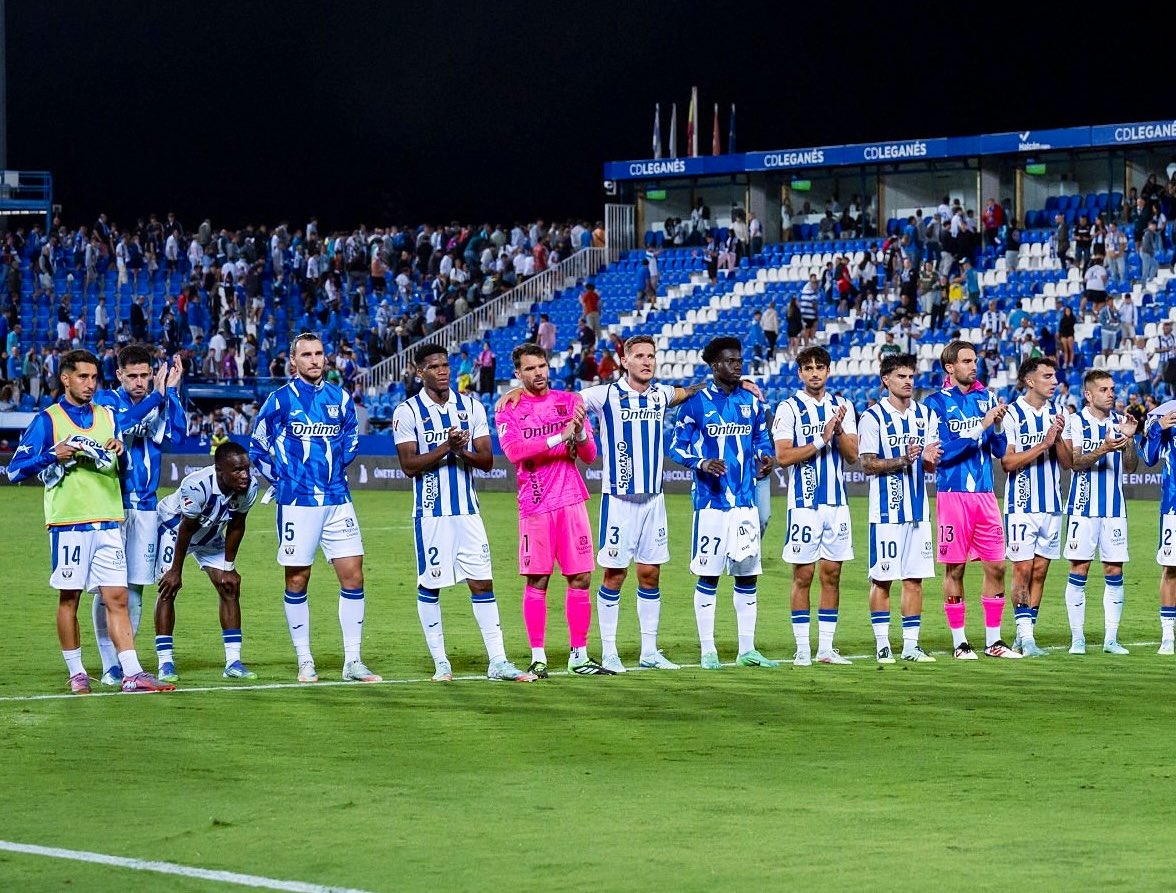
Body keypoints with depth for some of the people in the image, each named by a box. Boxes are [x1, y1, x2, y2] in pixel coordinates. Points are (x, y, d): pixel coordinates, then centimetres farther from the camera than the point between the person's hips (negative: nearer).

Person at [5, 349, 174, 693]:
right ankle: (76, 673, 12)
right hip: (68, 521, -4)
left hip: (107, 522, 4)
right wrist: (53, 455, -18)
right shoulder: (47, 420, 0)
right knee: (69, 598, 3)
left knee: (117, 597, -1)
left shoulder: (107, 416, 13)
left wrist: (120, 447, 1)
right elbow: (15, 470, -4)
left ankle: (132, 674, -4)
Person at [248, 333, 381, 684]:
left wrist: (334, 468, 13)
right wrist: (283, 478, 3)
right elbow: (257, 448, 8)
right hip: (296, 503, -3)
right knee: (297, 581, 1)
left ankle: (352, 662, 4)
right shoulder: (280, 400, -2)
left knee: (353, 576, -2)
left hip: (337, 500, 3)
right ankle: (304, 662, 10)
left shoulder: (340, 398, 9)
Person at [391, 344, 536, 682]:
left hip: (467, 511, 3)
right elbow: (410, 465, -11)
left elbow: (487, 461, 4)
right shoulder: (407, 412, -4)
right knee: (429, 587, 3)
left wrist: (463, 452, -16)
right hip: (430, 512, -3)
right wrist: (446, 447, -21)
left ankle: (497, 662, 3)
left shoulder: (471, 407, 7)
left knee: (483, 582, 1)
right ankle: (441, 663, 12)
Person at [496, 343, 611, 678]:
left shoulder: (569, 401, 10)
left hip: (571, 500, 3)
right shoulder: (510, 410, 3)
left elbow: (590, 455, 9)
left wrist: (580, 432, -13)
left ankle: (579, 656, 8)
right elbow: (513, 450, -16)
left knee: (580, 579, 1)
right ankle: (538, 658, 3)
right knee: (536, 582, -2)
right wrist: (560, 436, -22)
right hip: (535, 505, -3)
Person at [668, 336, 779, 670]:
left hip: (745, 501, 5)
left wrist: (764, 457, -6)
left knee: (748, 575, 7)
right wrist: (702, 463, -20)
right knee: (708, 576, -1)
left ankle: (747, 649, 14)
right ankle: (708, 651, 5)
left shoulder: (751, 402, 10)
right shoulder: (697, 402, -3)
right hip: (711, 501, -5)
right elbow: (678, 447, -2)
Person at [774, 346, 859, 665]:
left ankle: (826, 648, 10)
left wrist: (839, 431, -13)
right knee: (803, 575, -2)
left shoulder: (842, 408, 10)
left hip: (836, 503, 4)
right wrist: (820, 440, -18)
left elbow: (852, 456, 5)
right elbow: (783, 457, -12)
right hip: (804, 503, -4)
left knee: (832, 573, 5)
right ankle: (802, 649, 2)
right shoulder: (789, 408, -3)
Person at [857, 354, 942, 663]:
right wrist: (903, 460, -21)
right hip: (886, 510, -5)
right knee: (882, 579, -2)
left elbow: (929, 466, 13)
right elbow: (868, 464, -8)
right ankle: (883, 645, 4)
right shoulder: (873, 417, -4)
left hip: (918, 508, 5)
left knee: (914, 578, 5)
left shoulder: (925, 415, 11)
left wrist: (929, 459, -10)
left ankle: (911, 645, 9)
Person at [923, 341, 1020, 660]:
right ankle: (959, 642, 8)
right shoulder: (936, 403, -3)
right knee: (955, 568, 1)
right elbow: (943, 452, -13)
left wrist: (998, 425, -9)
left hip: (984, 495, 4)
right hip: (953, 493, -4)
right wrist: (982, 426, -18)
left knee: (996, 567, 4)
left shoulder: (986, 398, 10)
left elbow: (999, 451, 11)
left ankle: (993, 640, 13)